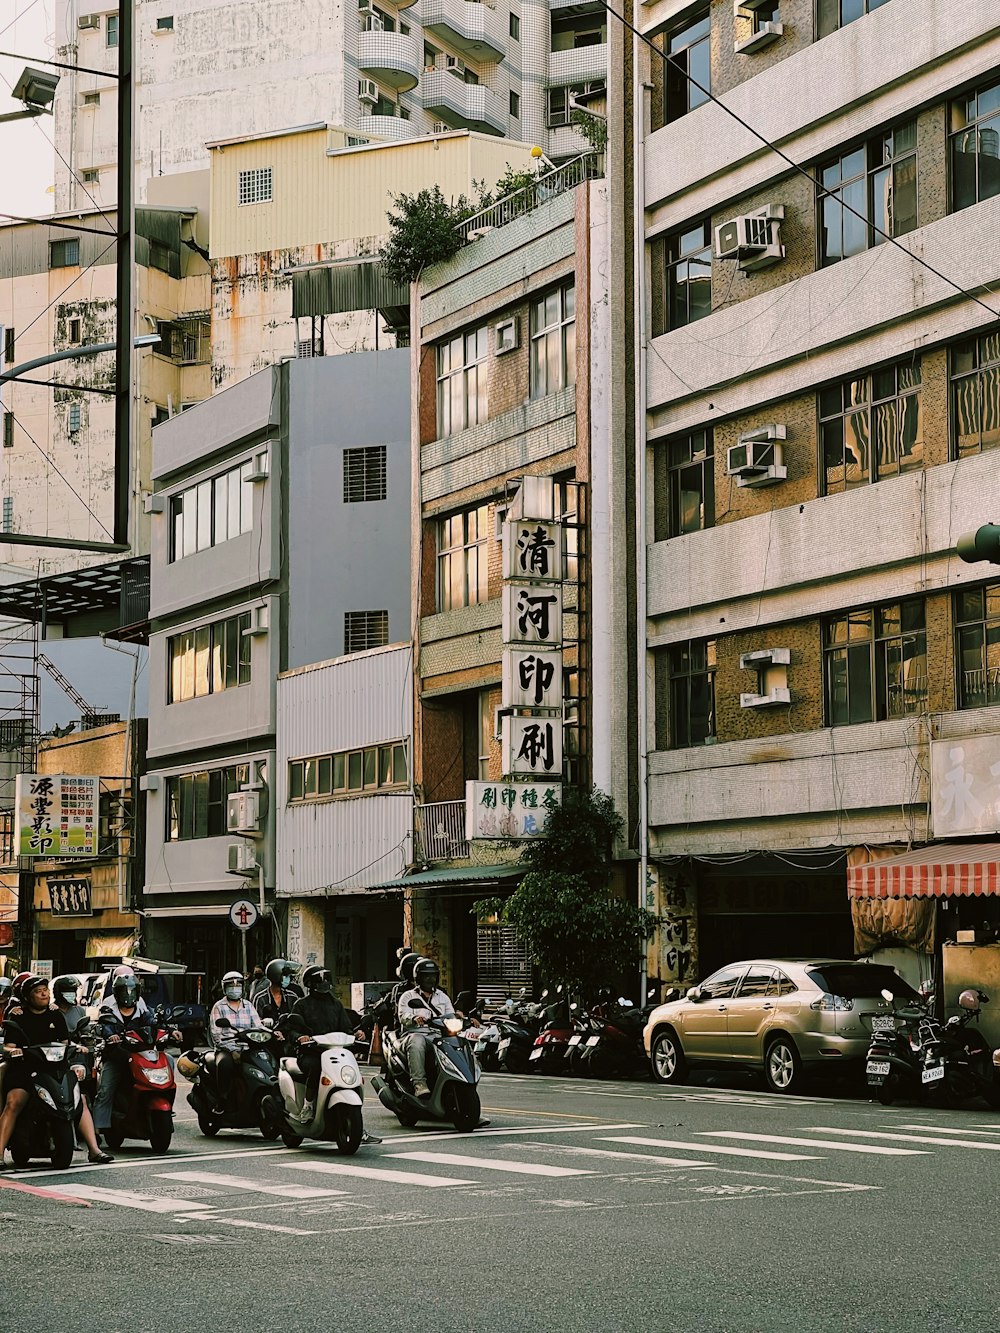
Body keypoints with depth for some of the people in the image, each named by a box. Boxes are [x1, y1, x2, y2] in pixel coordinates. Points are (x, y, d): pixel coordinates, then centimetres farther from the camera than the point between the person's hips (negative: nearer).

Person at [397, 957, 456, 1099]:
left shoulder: (442, 997, 27)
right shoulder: (408, 996, 14)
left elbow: (451, 1017, 18)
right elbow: (403, 1017, -4)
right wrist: (415, 1019, -27)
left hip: (438, 1035, 3)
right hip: (415, 1033, -3)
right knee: (416, 1043, -40)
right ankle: (419, 1083, -47)